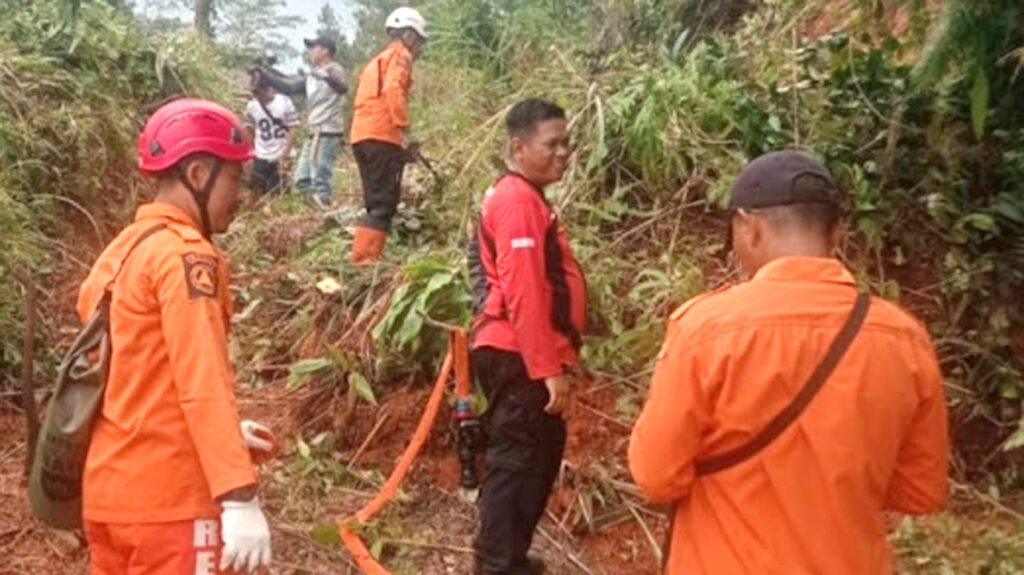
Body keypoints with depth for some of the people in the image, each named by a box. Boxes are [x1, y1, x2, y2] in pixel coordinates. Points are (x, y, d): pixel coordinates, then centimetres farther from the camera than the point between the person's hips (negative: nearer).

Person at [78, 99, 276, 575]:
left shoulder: (121, 252, 13)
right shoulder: (184, 255, -15)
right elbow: (202, 385, -25)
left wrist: (223, 434, 24)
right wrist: (240, 498, -28)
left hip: (105, 492, 9)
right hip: (167, 499, -9)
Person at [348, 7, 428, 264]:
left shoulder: (377, 60, 30)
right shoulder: (400, 55, 3)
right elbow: (393, 90, -16)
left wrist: (400, 134, 22)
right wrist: (404, 129, -22)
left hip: (361, 135, 9)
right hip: (382, 136, -9)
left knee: (376, 203, 12)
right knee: (385, 202, -11)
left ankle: (363, 257, 11)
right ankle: (365, 258, -18)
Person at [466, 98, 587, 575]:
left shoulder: (522, 198, 18)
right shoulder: (518, 200, -15)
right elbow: (523, 292, -22)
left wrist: (553, 360, 20)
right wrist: (549, 368, -23)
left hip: (520, 355, 11)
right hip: (518, 357, -11)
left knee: (536, 454, 18)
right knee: (517, 460, -4)